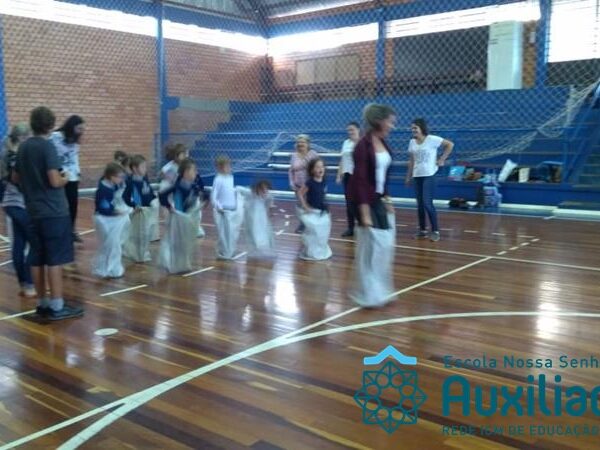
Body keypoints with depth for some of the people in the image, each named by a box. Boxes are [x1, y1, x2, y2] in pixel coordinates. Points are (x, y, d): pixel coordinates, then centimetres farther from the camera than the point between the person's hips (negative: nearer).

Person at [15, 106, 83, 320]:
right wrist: (66, 178, 0)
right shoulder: (48, 147, -13)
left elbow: (15, 178, 21)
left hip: (34, 212, 8)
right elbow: (55, 181, -19)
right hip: (54, 212, -8)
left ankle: (43, 303, 18)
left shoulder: (23, 147, 11)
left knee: (37, 259, 10)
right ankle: (56, 306, 0)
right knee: (55, 260, -4)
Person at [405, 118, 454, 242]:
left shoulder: (432, 139, -9)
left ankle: (435, 231, -2)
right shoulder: (412, 142, 9)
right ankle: (422, 230, 19)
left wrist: (442, 159, -7)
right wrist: (408, 177, 13)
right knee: (420, 204, 9)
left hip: (429, 175, -6)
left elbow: (450, 144, -5)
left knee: (427, 203, -12)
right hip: (417, 176, 6)